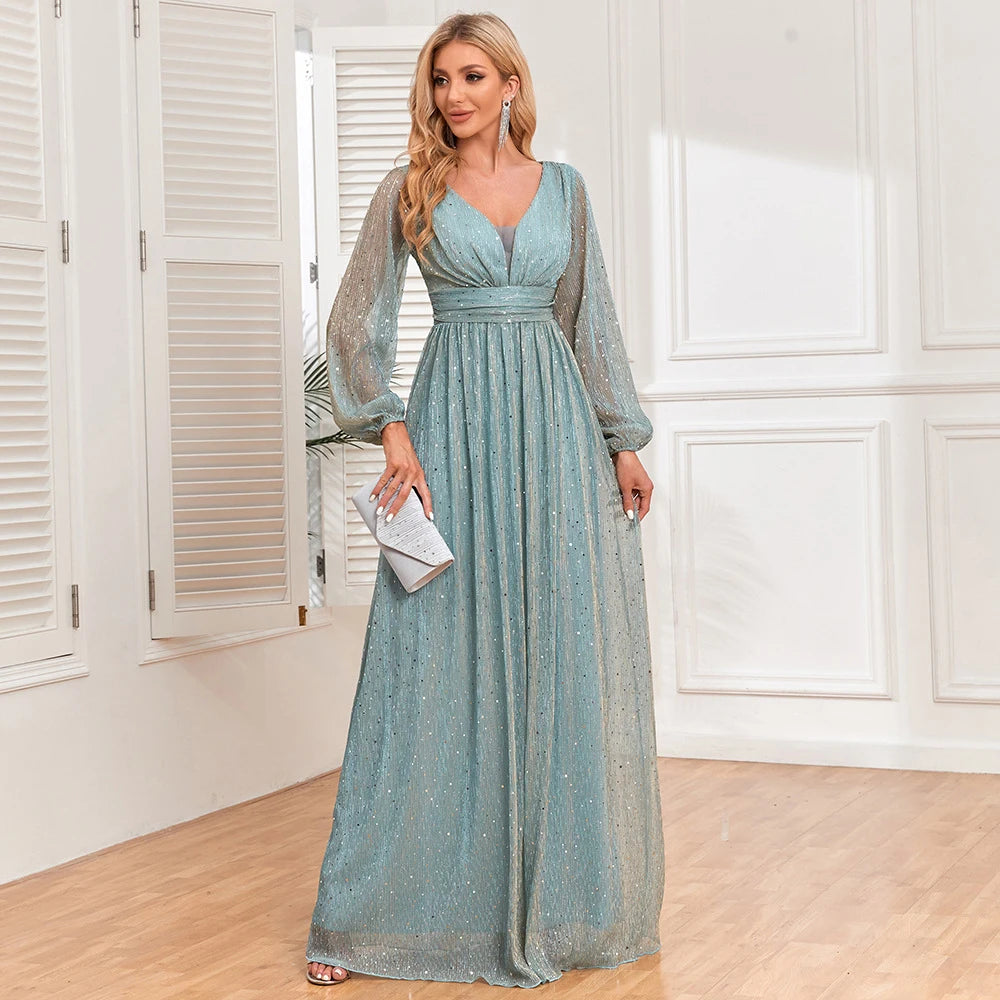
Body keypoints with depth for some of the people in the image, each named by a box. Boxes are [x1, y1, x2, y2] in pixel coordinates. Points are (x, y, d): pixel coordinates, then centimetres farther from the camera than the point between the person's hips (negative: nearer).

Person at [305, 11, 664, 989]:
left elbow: (591, 322, 13)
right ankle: (365, 911, 4)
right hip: (454, 426, -2)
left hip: (555, 426, 3)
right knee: (440, 656, -4)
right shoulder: (409, 189, 3)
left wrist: (623, 441, 7)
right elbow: (355, 323, 2)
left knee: (565, 654, 3)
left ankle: (562, 890, 17)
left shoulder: (563, 187, 10)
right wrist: (391, 431, -9)